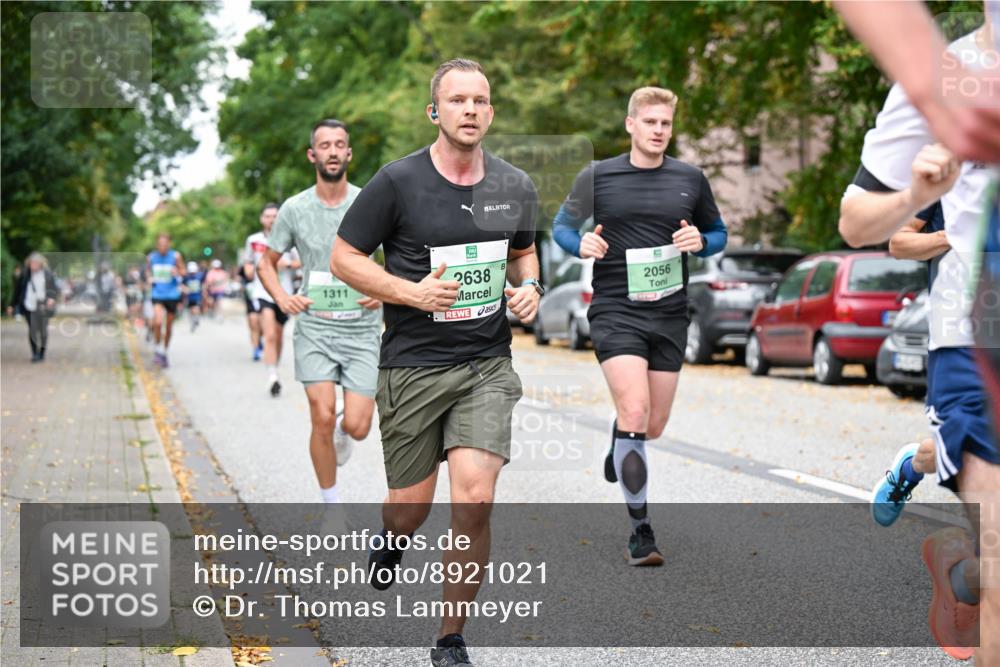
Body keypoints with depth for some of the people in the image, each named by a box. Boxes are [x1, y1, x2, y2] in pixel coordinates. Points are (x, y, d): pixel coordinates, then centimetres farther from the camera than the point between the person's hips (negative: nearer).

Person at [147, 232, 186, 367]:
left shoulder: (175, 256, -4)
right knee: (158, 322, -21)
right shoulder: (151, 257, 1)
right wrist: (149, 278, -3)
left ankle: (164, 352, 28)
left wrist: (177, 272, -19)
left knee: (169, 326, 9)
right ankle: (158, 350, -2)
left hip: (172, 295, 0)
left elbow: (183, 271, 3)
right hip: (157, 295, 0)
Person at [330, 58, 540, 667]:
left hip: (487, 366, 2)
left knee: (475, 500, -13)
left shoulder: (516, 187, 4)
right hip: (413, 366, -2)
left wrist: (529, 287, 1)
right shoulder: (398, 182, -9)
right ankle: (391, 541, 50)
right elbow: (344, 258, -3)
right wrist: (413, 292, -16)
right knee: (411, 508, 8)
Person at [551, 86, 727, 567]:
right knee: (634, 411, -18)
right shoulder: (597, 177, 1)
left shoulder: (691, 180, 8)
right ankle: (640, 528, -8)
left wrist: (700, 242, -6)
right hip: (615, 311, -3)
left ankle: (618, 448, 47)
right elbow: (561, 225, 10)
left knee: (654, 427, 8)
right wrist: (581, 244, -12)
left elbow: (718, 234, 17)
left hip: (669, 315, 3)